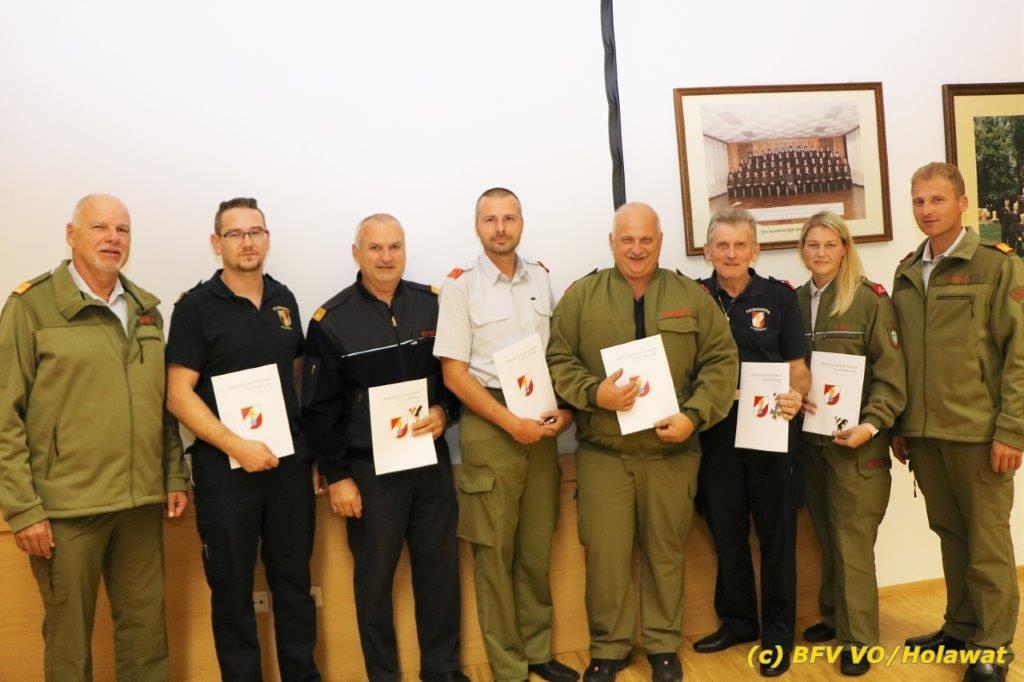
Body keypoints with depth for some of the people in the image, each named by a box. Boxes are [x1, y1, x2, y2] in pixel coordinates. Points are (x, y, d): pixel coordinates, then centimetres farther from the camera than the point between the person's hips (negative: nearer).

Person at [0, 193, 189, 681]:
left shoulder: (146, 309, 12)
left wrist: (175, 476, 11)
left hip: (142, 501, 5)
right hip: (66, 505, -4)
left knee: (146, 628, 13)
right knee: (69, 635, 9)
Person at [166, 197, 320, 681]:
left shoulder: (283, 300, 9)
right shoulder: (196, 307, -4)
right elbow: (179, 395, -9)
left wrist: (312, 447, 7)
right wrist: (236, 445, -17)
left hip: (290, 464, 4)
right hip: (225, 469, -3)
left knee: (294, 580, 12)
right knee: (232, 587, 8)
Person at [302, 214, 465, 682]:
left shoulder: (434, 304, 1)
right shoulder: (331, 321, -6)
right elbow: (320, 408, -4)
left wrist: (445, 412, -9)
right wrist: (337, 476, -6)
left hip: (432, 460, 3)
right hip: (370, 469, -2)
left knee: (440, 569, 11)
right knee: (375, 576, 10)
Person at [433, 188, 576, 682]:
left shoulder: (541, 278, 8)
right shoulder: (460, 286, -5)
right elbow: (454, 374, -8)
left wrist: (564, 407, -1)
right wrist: (512, 423, -13)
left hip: (541, 421, 4)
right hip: (489, 425, -4)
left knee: (538, 545, 12)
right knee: (495, 550, 4)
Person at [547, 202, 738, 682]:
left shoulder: (692, 297, 6)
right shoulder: (581, 296, 3)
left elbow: (721, 362, 3)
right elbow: (558, 361, 0)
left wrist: (694, 415, -11)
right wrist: (594, 393, -17)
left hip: (672, 451, 1)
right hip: (602, 452, -1)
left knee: (666, 551, 12)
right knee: (605, 553, 5)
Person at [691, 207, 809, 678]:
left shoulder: (779, 296, 0)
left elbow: (798, 367, 0)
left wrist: (796, 396, -21)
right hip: (715, 431, 2)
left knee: (776, 531, 6)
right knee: (726, 529, 13)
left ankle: (778, 630, 22)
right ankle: (737, 620, 30)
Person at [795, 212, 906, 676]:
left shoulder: (871, 299, -7)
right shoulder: (796, 300, 8)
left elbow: (891, 372, -10)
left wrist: (871, 425, -19)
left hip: (856, 439, -5)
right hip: (810, 437, 5)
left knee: (852, 540, -2)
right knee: (827, 535, 14)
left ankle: (858, 640, 10)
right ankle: (834, 616, 29)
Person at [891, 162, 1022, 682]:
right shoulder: (906, 273, 10)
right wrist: (898, 425, 10)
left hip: (978, 431, -4)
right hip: (924, 432, 5)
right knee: (949, 533, 15)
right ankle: (960, 627, 29)